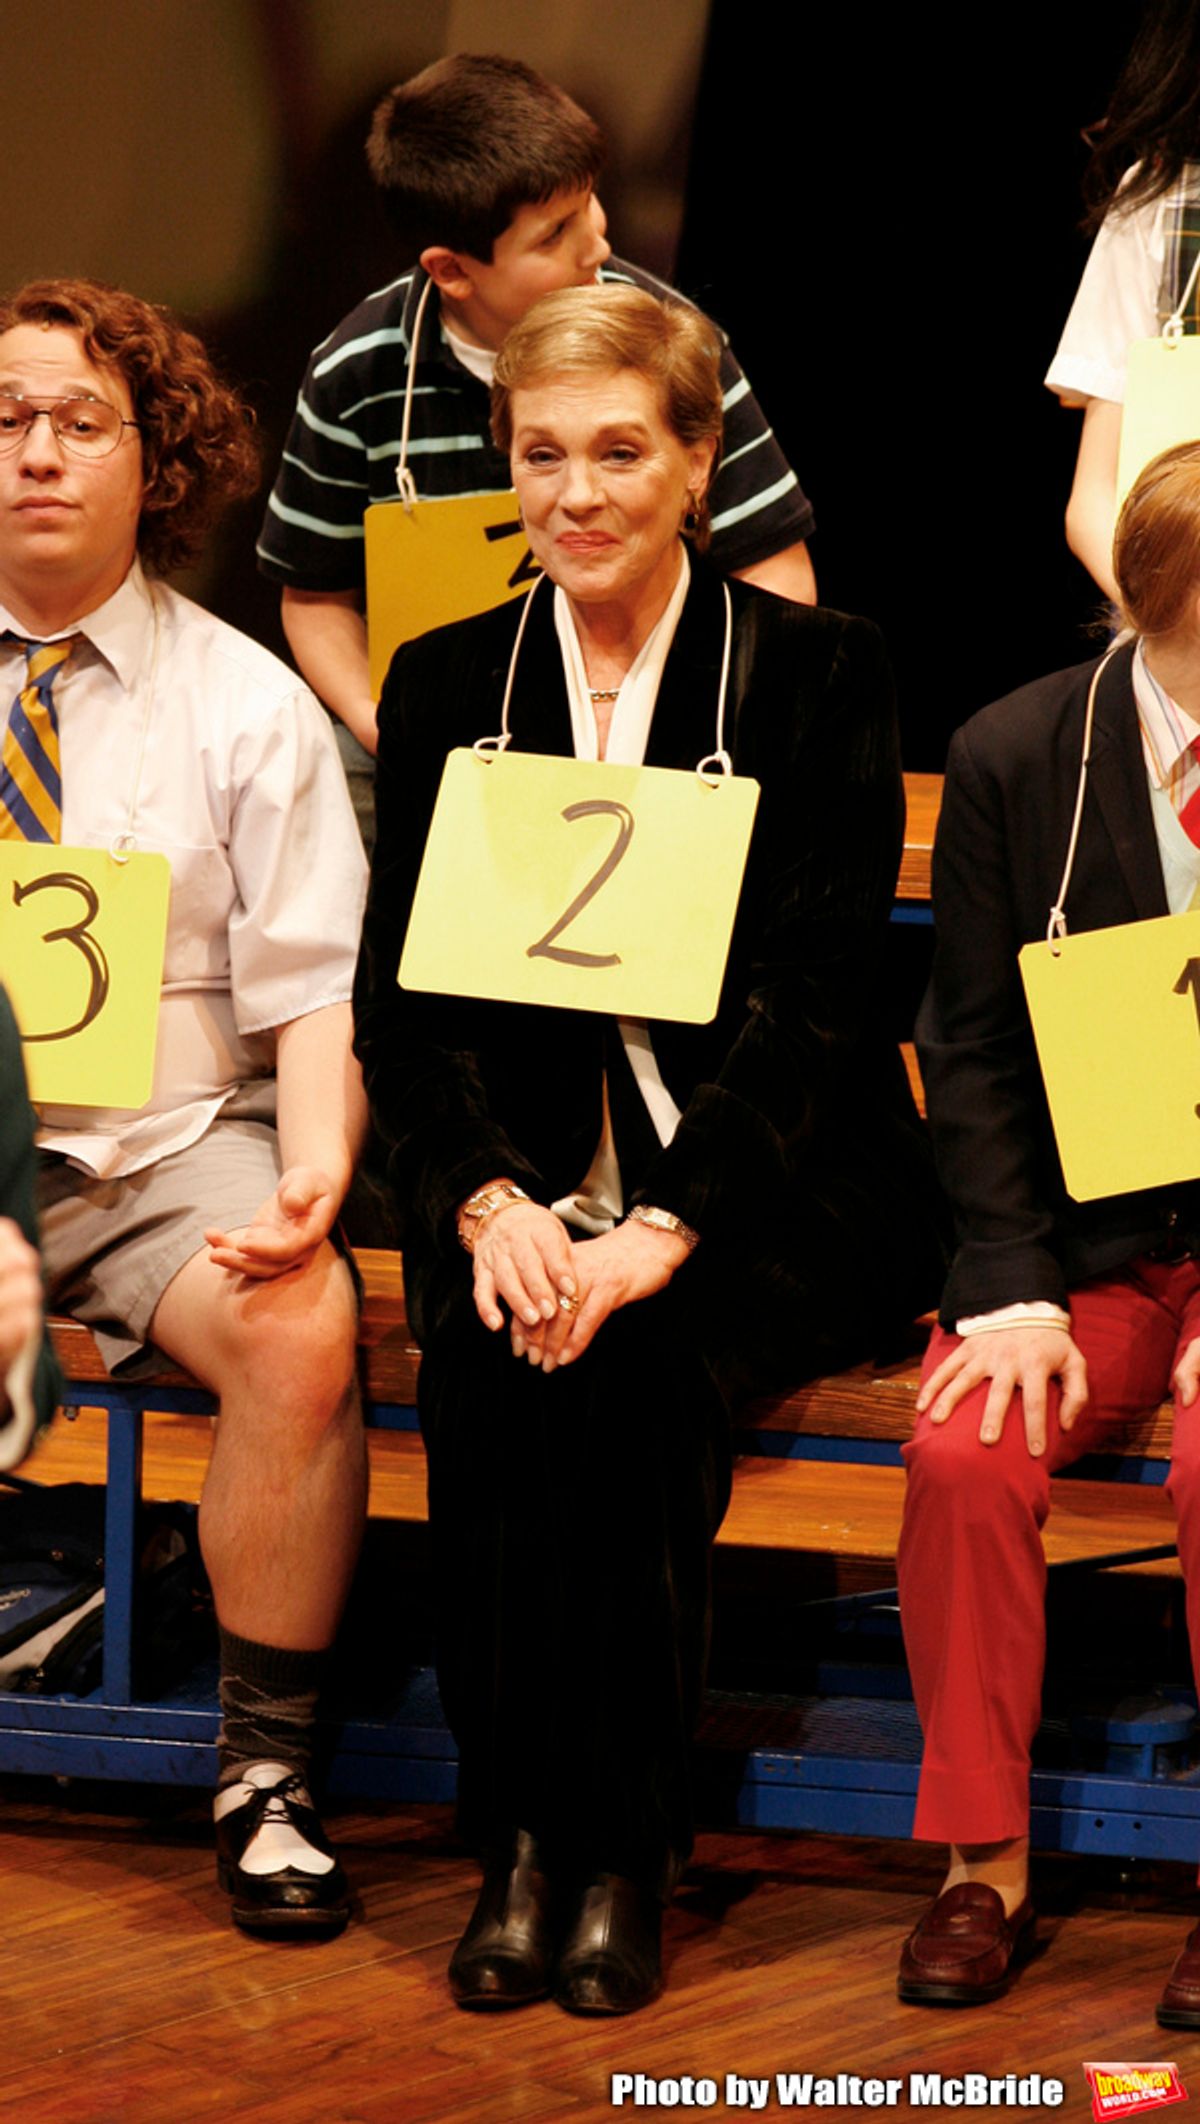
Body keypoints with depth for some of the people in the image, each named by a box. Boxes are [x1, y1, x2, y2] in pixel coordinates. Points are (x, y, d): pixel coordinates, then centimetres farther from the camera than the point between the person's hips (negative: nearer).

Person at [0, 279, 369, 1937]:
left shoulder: (249, 709, 4)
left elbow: (317, 998, -1)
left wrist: (314, 1176, -22)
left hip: (168, 1148, -1)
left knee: (301, 1333, -31)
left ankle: (266, 1772, -14)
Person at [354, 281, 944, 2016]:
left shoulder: (816, 673, 1)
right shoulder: (446, 683, 11)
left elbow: (816, 994, -8)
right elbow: (400, 992, 4)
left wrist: (667, 1228, -22)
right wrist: (492, 1200, -16)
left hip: (768, 1188, -2)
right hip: (523, 1172, 3)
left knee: (639, 1365, -32)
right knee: (486, 1364, -30)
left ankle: (628, 1855, -19)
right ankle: (521, 1842, -19)